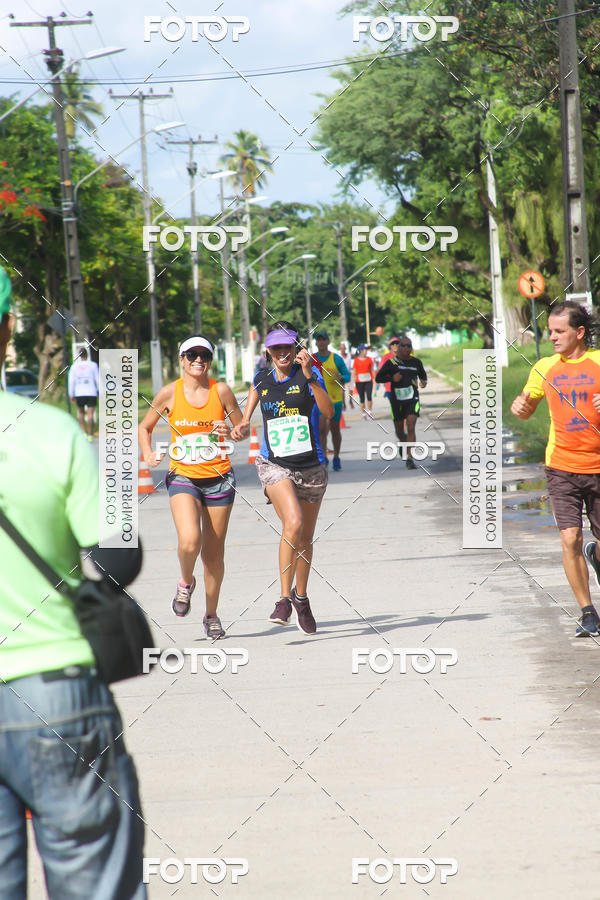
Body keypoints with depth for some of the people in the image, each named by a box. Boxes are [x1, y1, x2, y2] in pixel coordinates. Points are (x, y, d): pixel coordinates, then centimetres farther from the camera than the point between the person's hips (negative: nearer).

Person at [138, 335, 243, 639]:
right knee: (189, 540, -24)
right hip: (183, 477, -1)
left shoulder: (221, 391, -2)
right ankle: (186, 582, 9)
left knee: (214, 552, 5)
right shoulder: (170, 393, -2)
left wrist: (229, 431, -15)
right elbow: (145, 427, 11)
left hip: (218, 478, 1)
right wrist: (148, 454, -7)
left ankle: (211, 615, 23)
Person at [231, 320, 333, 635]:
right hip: (274, 464, -1)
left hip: (310, 465, 1)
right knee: (293, 523, -26)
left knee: (305, 538, 13)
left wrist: (309, 376, -28)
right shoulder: (261, 381, 6)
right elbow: (246, 420, 22)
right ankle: (284, 599, -20)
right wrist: (241, 428, -1)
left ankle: (301, 597, 36)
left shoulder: (308, 374, -3)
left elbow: (328, 411, -19)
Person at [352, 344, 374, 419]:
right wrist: (354, 382, -2)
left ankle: (369, 412, 1)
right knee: (362, 398, 3)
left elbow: (372, 370, 12)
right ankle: (363, 414, 8)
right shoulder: (356, 360, 2)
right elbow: (354, 371, 3)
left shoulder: (369, 359, 7)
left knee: (369, 396, -10)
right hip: (359, 381, -1)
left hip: (368, 381, 1)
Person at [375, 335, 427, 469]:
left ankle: (409, 457, -17)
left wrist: (423, 382, 1)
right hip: (397, 400, 0)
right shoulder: (391, 363, -1)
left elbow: (422, 374, 23)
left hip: (412, 399, 0)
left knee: (411, 427, -16)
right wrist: (392, 378, -14)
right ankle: (403, 442, 46)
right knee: (399, 430, 12)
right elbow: (378, 378, 2)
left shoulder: (416, 362, 6)